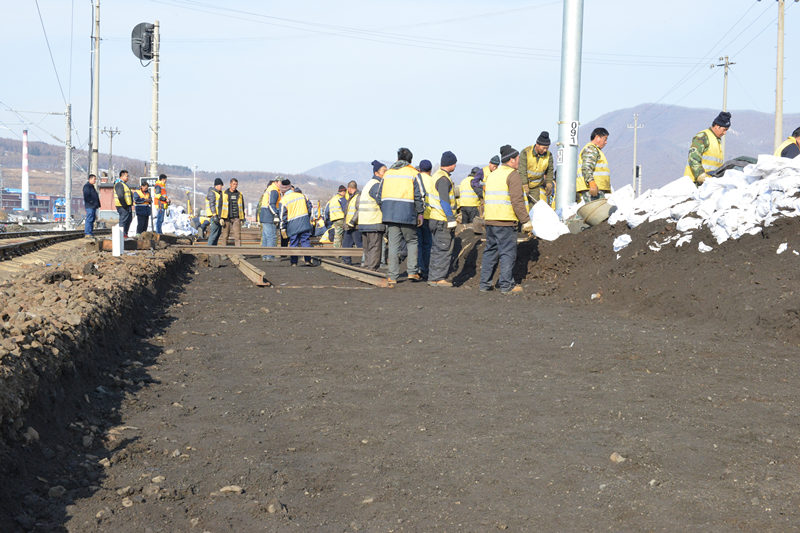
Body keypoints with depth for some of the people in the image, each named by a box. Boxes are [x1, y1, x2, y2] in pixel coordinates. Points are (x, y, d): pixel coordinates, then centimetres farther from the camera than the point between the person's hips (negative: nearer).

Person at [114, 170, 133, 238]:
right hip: (123, 206, -11)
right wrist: (124, 205, -22)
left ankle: (125, 233, 22)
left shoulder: (124, 184, 19)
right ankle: (122, 235, -4)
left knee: (129, 219, 16)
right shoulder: (119, 184, -16)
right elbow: (120, 196, -23)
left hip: (127, 205, 11)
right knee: (123, 219, -7)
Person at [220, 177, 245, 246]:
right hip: (227, 218, -1)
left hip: (236, 218, 1)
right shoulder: (224, 194, 3)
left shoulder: (240, 195, 11)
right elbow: (220, 206, 1)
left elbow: (242, 207, 18)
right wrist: (221, 218, -8)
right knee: (225, 236, 2)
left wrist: (242, 218, 16)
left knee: (238, 235, -9)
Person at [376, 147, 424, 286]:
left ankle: (392, 277, 0)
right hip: (407, 213, -3)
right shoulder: (413, 173, 1)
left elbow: (380, 196, 14)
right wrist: (420, 213, 2)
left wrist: (384, 211, 21)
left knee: (393, 244, 3)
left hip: (390, 213, 3)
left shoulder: (388, 173, 14)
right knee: (412, 241, 13)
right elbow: (418, 196, -5)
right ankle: (412, 271, 5)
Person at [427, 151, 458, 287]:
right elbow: (444, 201, -21)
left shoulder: (437, 175, 16)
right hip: (442, 221, -10)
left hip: (435, 218, 10)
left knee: (437, 250, 14)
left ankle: (433, 277, 18)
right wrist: (451, 219, -20)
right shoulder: (443, 179, -15)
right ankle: (437, 278, -6)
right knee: (444, 250, -7)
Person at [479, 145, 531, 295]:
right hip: (505, 221, -8)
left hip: (490, 221, 8)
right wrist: (526, 220, -12)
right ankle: (506, 285, -2)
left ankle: (485, 284, 14)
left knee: (490, 251, 13)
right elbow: (517, 201, -15)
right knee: (508, 253, -2)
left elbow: (485, 199, 21)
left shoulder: (491, 175, 18)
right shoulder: (513, 175, -7)